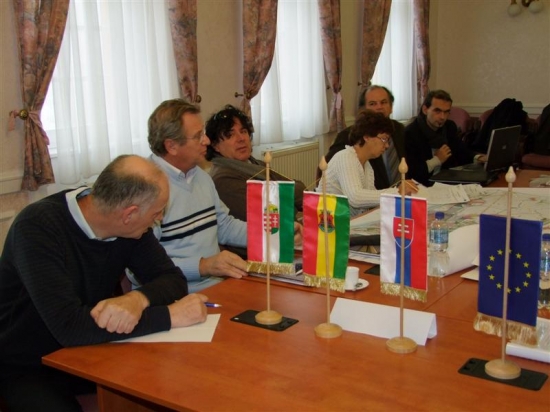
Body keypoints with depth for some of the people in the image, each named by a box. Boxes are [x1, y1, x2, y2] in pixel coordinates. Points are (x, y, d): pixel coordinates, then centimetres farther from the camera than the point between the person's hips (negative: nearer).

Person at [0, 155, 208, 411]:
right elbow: (68, 326, -36)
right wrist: (169, 315, -32)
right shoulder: (37, 227, -28)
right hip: (27, 369, -5)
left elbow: (173, 279, -6)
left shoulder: (127, 227, -8)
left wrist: (138, 298, -30)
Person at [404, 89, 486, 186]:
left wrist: (477, 158, 1)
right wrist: (437, 160, -17)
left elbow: (462, 152, 23)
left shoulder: (450, 126, 7)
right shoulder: (410, 133, -16)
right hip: (422, 185, -8)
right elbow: (409, 173, -22)